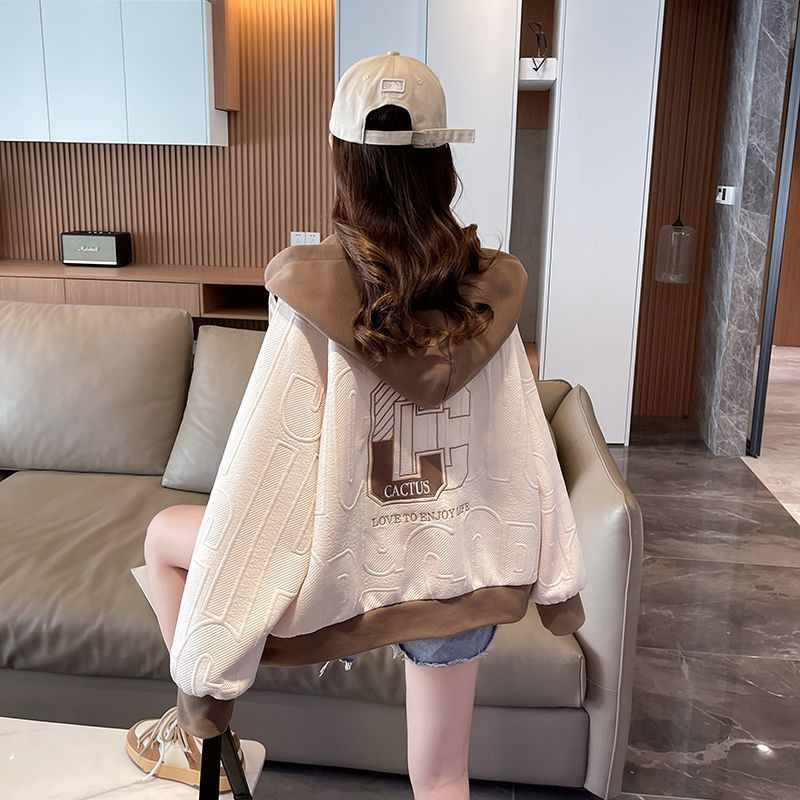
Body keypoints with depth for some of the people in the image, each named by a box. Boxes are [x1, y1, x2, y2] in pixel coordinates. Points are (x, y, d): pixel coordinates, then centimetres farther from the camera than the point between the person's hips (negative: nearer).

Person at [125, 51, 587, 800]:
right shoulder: (489, 289, -7)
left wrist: (206, 654, -9)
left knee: (165, 534, 22)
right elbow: (528, 451, -1)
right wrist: (557, 583, 11)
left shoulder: (314, 289, -18)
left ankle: (200, 730, 28)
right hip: (460, 570, 4)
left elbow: (266, 468, -17)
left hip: (353, 574, -3)